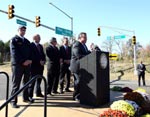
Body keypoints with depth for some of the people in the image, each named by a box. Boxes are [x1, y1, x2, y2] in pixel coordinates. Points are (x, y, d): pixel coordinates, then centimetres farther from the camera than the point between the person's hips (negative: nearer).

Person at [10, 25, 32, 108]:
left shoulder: (27, 41, 20)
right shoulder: (14, 40, 1)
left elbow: (30, 52, 14)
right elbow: (14, 53, -9)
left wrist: (29, 60, -5)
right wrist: (23, 61, -16)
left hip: (27, 64, 6)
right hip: (17, 64, -6)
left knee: (26, 82, 11)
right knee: (16, 83, -4)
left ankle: (25, 98, 22)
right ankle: (13, 101, 2)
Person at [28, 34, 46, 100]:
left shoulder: (40, 46, 18)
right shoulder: (31, 45, -5)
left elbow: (43, 54, 17)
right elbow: (32, 55, -14)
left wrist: (43, 61, -2)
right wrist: (39, 61, -16)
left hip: (41, 65, 7)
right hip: (34, 65, -7)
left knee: (39, 80, 12)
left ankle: (38, 93, 23)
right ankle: (30, 95, 0)